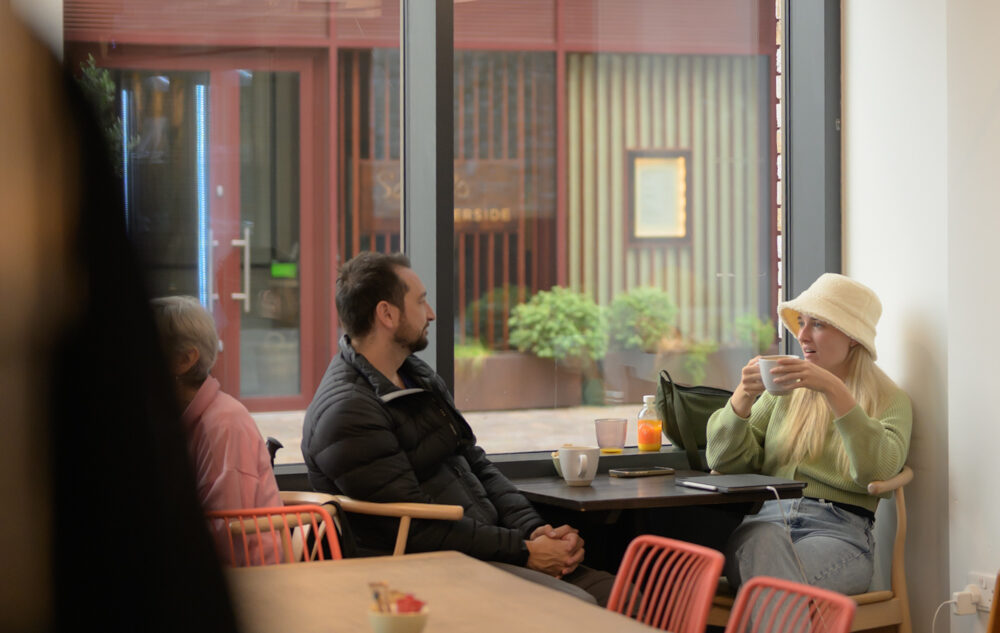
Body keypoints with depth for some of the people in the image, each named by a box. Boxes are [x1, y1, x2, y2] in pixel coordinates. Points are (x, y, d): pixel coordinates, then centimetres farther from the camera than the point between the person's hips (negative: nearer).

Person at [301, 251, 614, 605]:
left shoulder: (419, 376, 17)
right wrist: (523, 551, -15)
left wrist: (533, 528, 1)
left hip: (481, 547, 9)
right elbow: (417, 530, -18)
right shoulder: (345, 413, -15)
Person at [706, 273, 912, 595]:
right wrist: (743, 397, -3)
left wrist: (834, 389, -17)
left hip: (837, 531, -2)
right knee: (765, 541, -39)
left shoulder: (889, 400, 13)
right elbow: (725, 461, 15)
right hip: (765, 519, 3)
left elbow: (877, 469, -10)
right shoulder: (787, 390, 25)